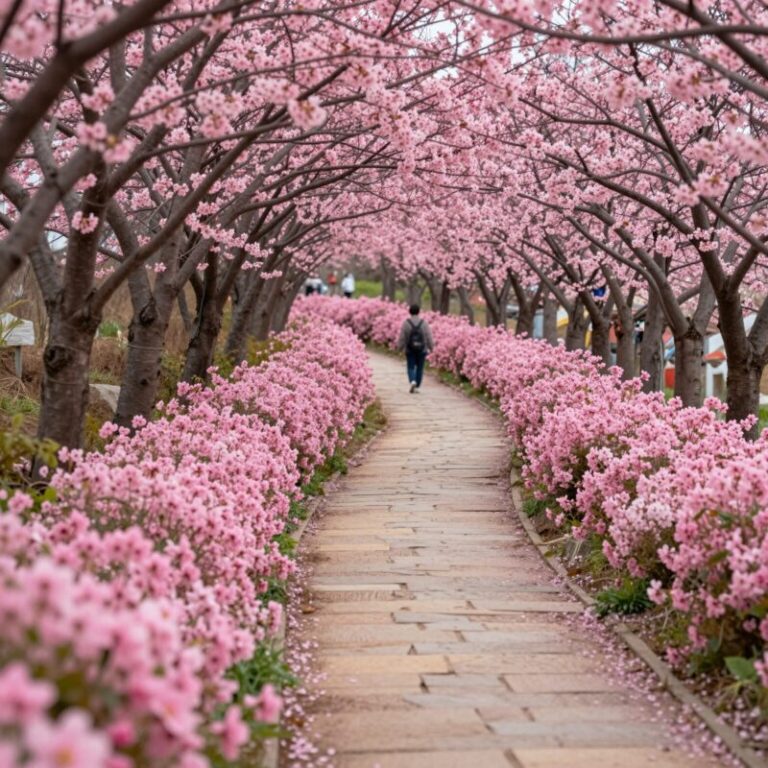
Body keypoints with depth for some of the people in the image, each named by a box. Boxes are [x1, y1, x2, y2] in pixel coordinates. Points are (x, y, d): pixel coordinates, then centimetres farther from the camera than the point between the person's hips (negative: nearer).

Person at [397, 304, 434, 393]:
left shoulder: (406, 323, -8)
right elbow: (429, 337, -3)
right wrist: (431, 347, 9)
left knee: (411, 368, 7)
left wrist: (400, 347, 8)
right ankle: (417, 387, 14)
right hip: (421, 350, 1)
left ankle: (412, 381, -19)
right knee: (419, 368, 12)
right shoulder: (424, 323, -6)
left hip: (410, 350, -1)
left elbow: (402, 337, -5)